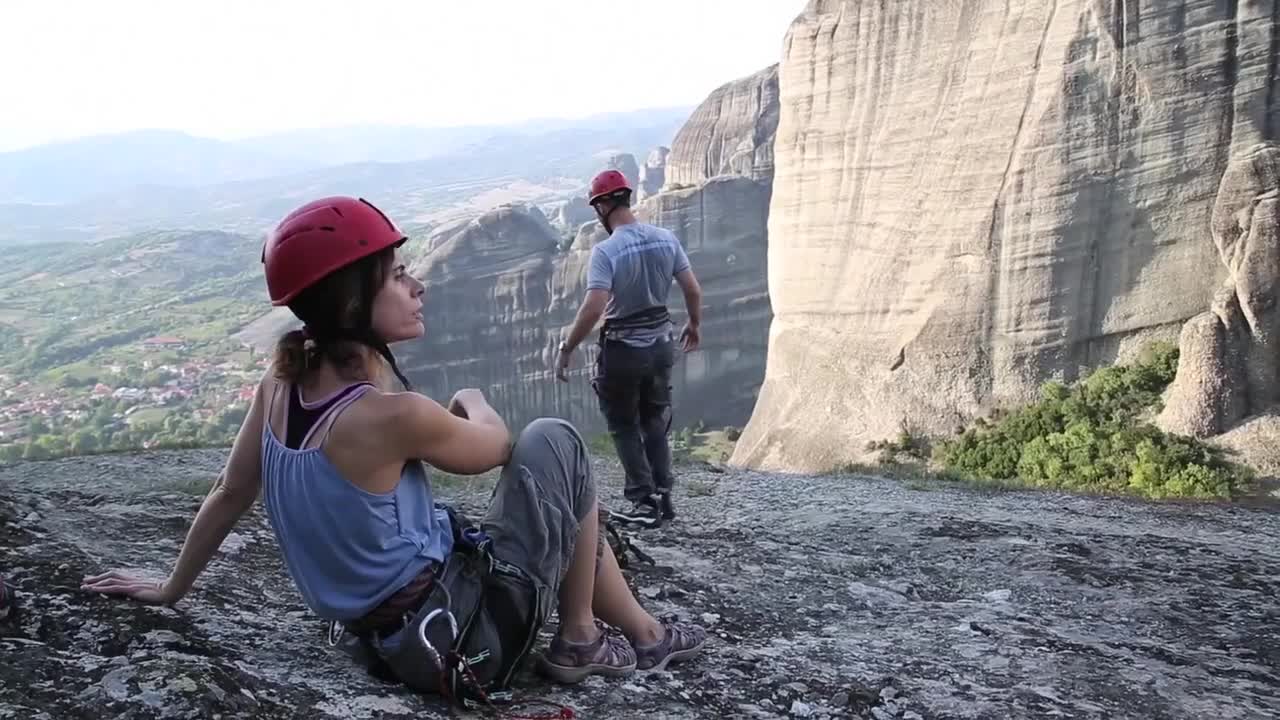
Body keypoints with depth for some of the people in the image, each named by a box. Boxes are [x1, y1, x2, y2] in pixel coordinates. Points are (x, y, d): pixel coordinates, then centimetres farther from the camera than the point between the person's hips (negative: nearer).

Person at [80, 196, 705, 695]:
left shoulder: (283, 378, -7)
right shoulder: (393, 414, -29)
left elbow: (228, 495, 5)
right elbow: (495, 446, -9)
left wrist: (170, 590, 21)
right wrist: (473, 401, 14)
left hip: (392, 637, 8)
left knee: (567, 518, 25)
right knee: (554, 443, 2)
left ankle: (642, 634, 39)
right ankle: (580, 642, 13)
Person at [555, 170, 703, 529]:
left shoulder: (605, 251, -19)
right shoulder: (666, 238, -3)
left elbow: (593, 308, -27)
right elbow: (693, 291, 0)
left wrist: (566, 349, -16)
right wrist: (694, 324, 18)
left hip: (623, 348, -5)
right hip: (661, 344, 5)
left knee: (624, 427, 10)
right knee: (655, 423, 20)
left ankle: (645, 501, 7)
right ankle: (662, 496, 19)